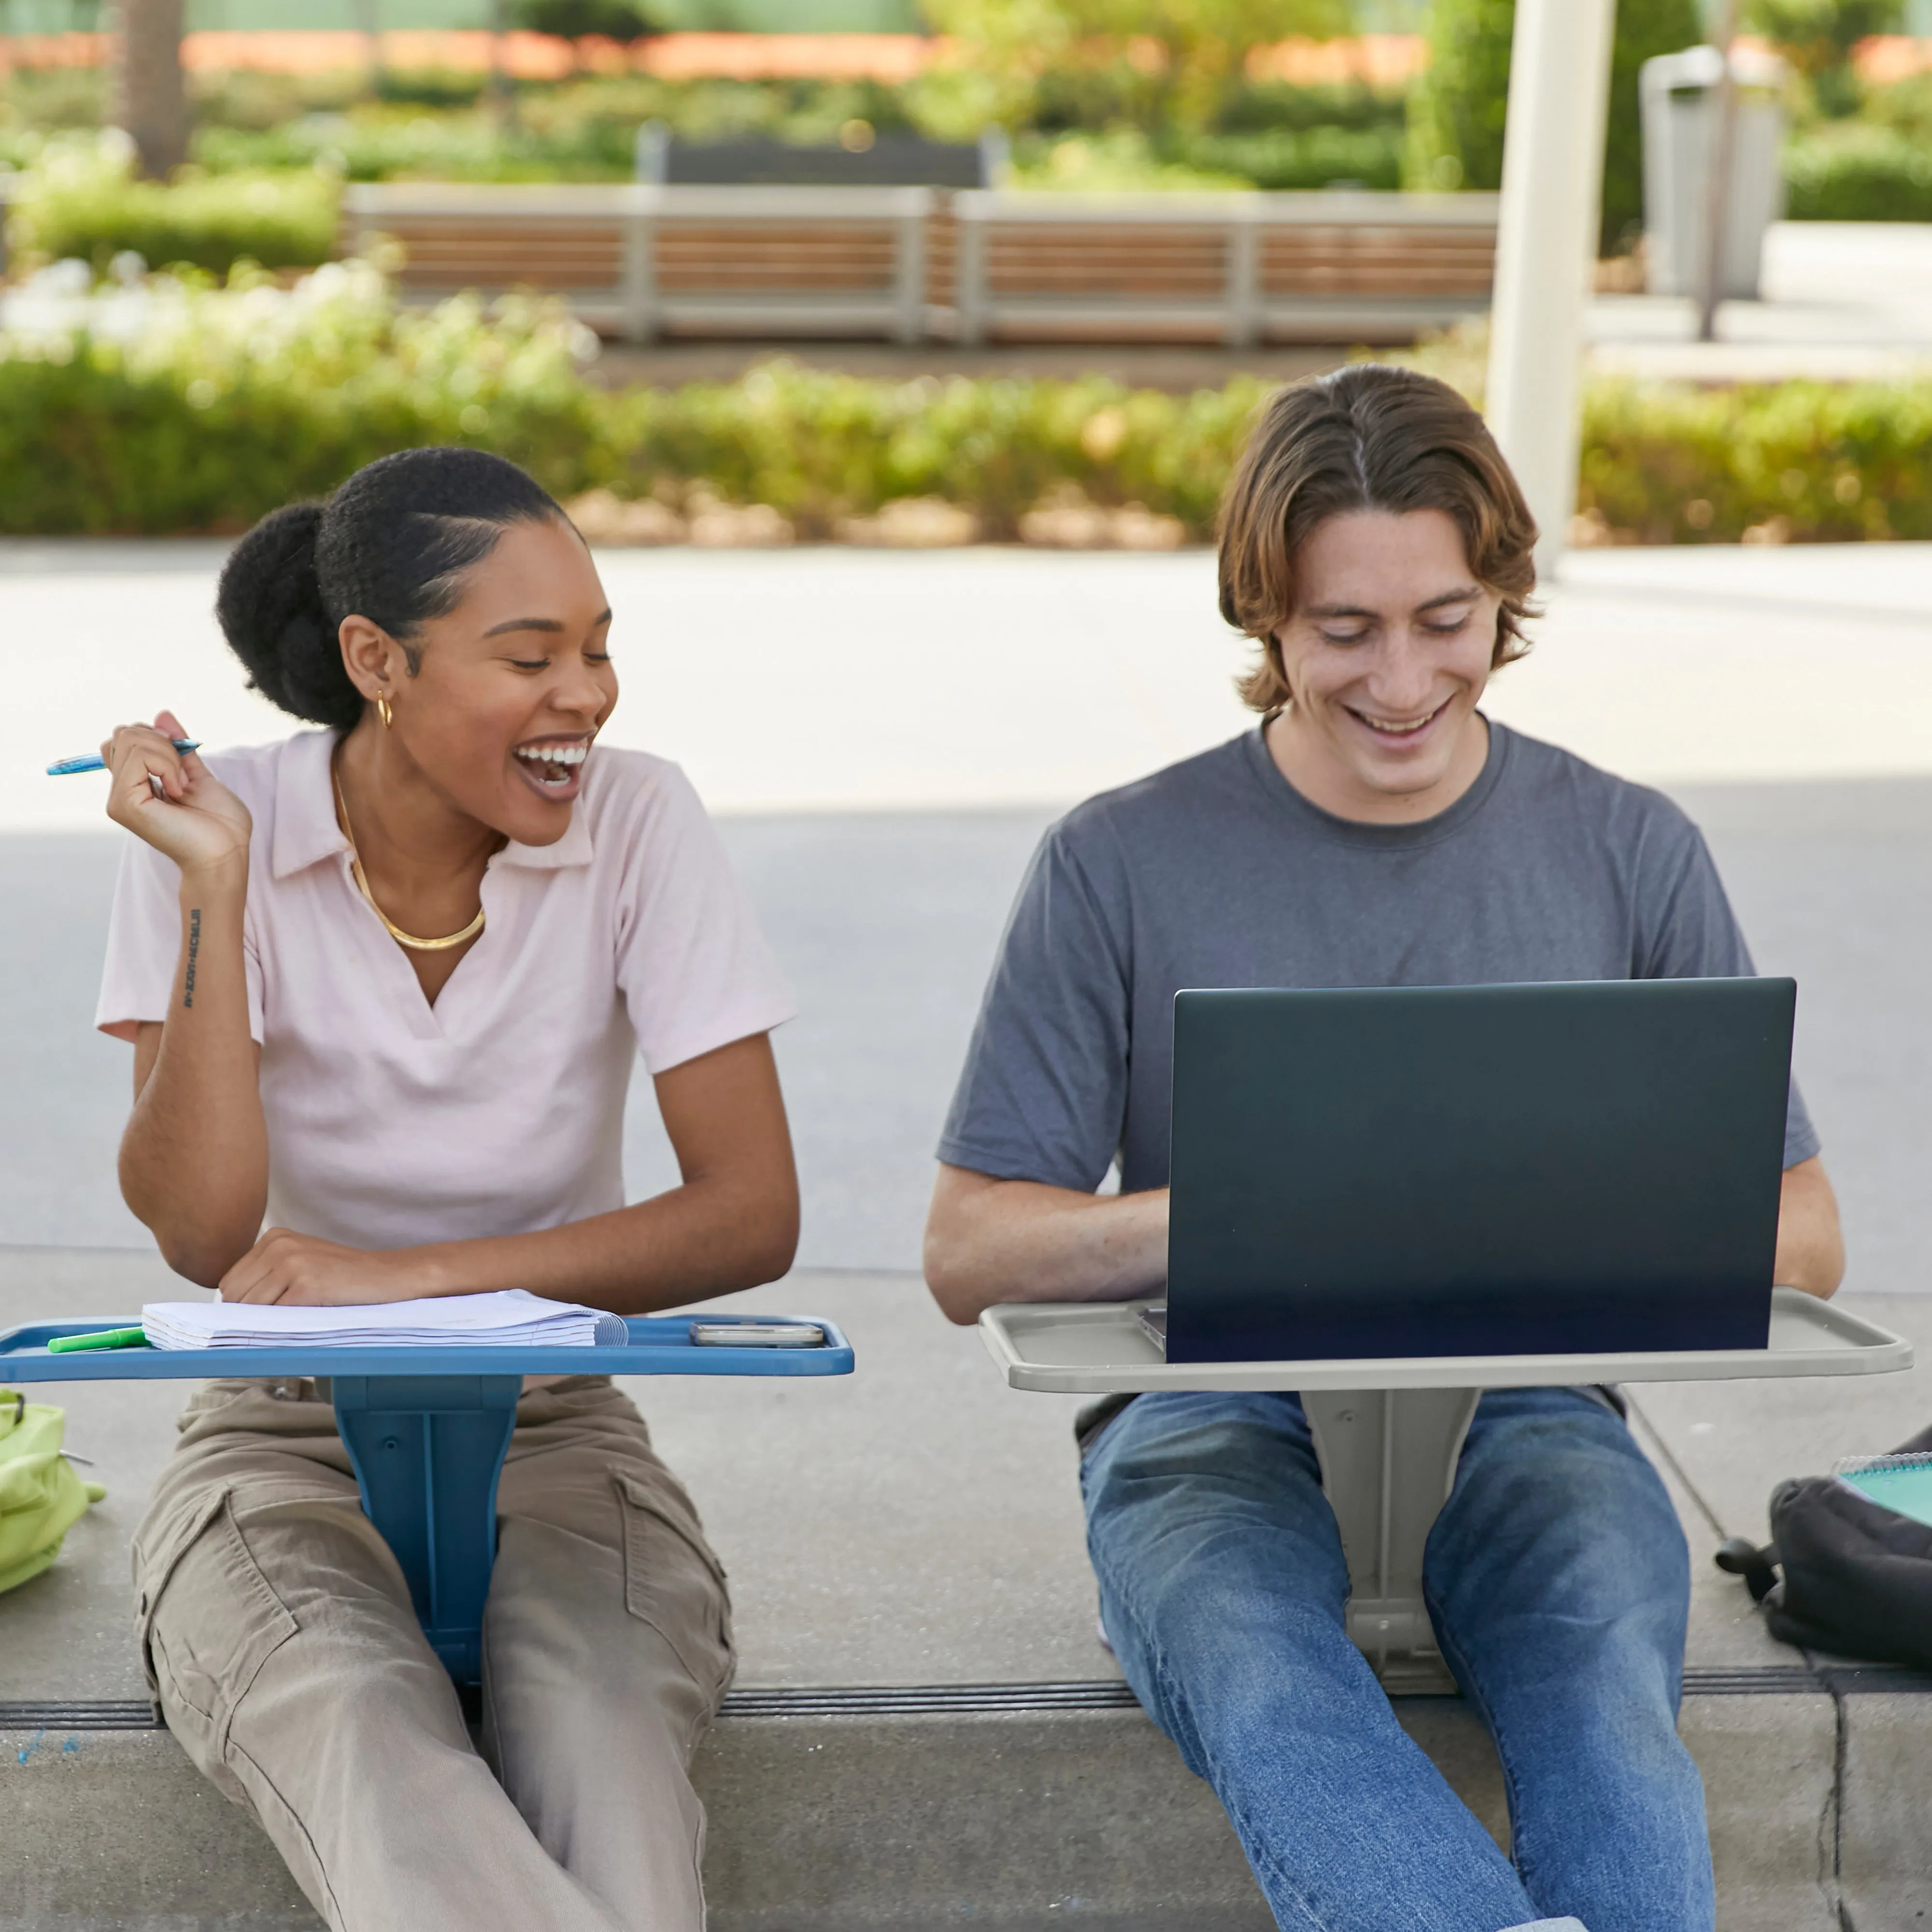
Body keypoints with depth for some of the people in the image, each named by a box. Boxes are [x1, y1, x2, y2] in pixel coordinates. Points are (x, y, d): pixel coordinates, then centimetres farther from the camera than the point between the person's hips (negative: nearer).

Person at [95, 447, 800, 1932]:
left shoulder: (638, 826, -6)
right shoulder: (220, 828, -6)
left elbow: (756, 1215, -11)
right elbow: (202, 1234, -14)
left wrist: (414, 1275, -19)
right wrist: (213, 886, -20)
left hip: (556, 1445, 1)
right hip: (284, 1456, 0)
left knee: (600, 1754, -34)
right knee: (367, 1752, -34)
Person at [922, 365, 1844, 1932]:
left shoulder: (1632, 855, 8)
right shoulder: (1125, 864, 4)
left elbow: (1800, 1236, 10)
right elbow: (970, 1249, 2)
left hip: (1523, 1407, 1)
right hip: (1214, 1411, -1)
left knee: (1605, 1687, -35)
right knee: (1265, 1686, -37)